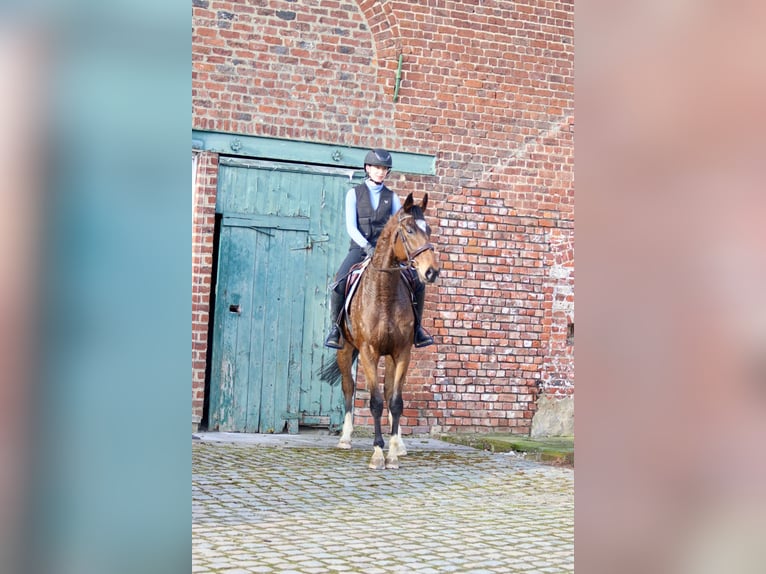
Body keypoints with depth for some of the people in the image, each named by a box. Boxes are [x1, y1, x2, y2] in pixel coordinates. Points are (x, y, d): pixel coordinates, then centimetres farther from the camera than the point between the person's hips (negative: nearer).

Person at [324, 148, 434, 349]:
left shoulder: (391, 197, 11)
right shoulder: (355, 193, 4)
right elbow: (351, 227, -5)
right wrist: (366, 246, -20)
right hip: (359, 248, -2)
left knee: (417, 283, -14)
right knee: (340, 282, -28)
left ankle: (416, 326, 6)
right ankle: (335, 327, -8)